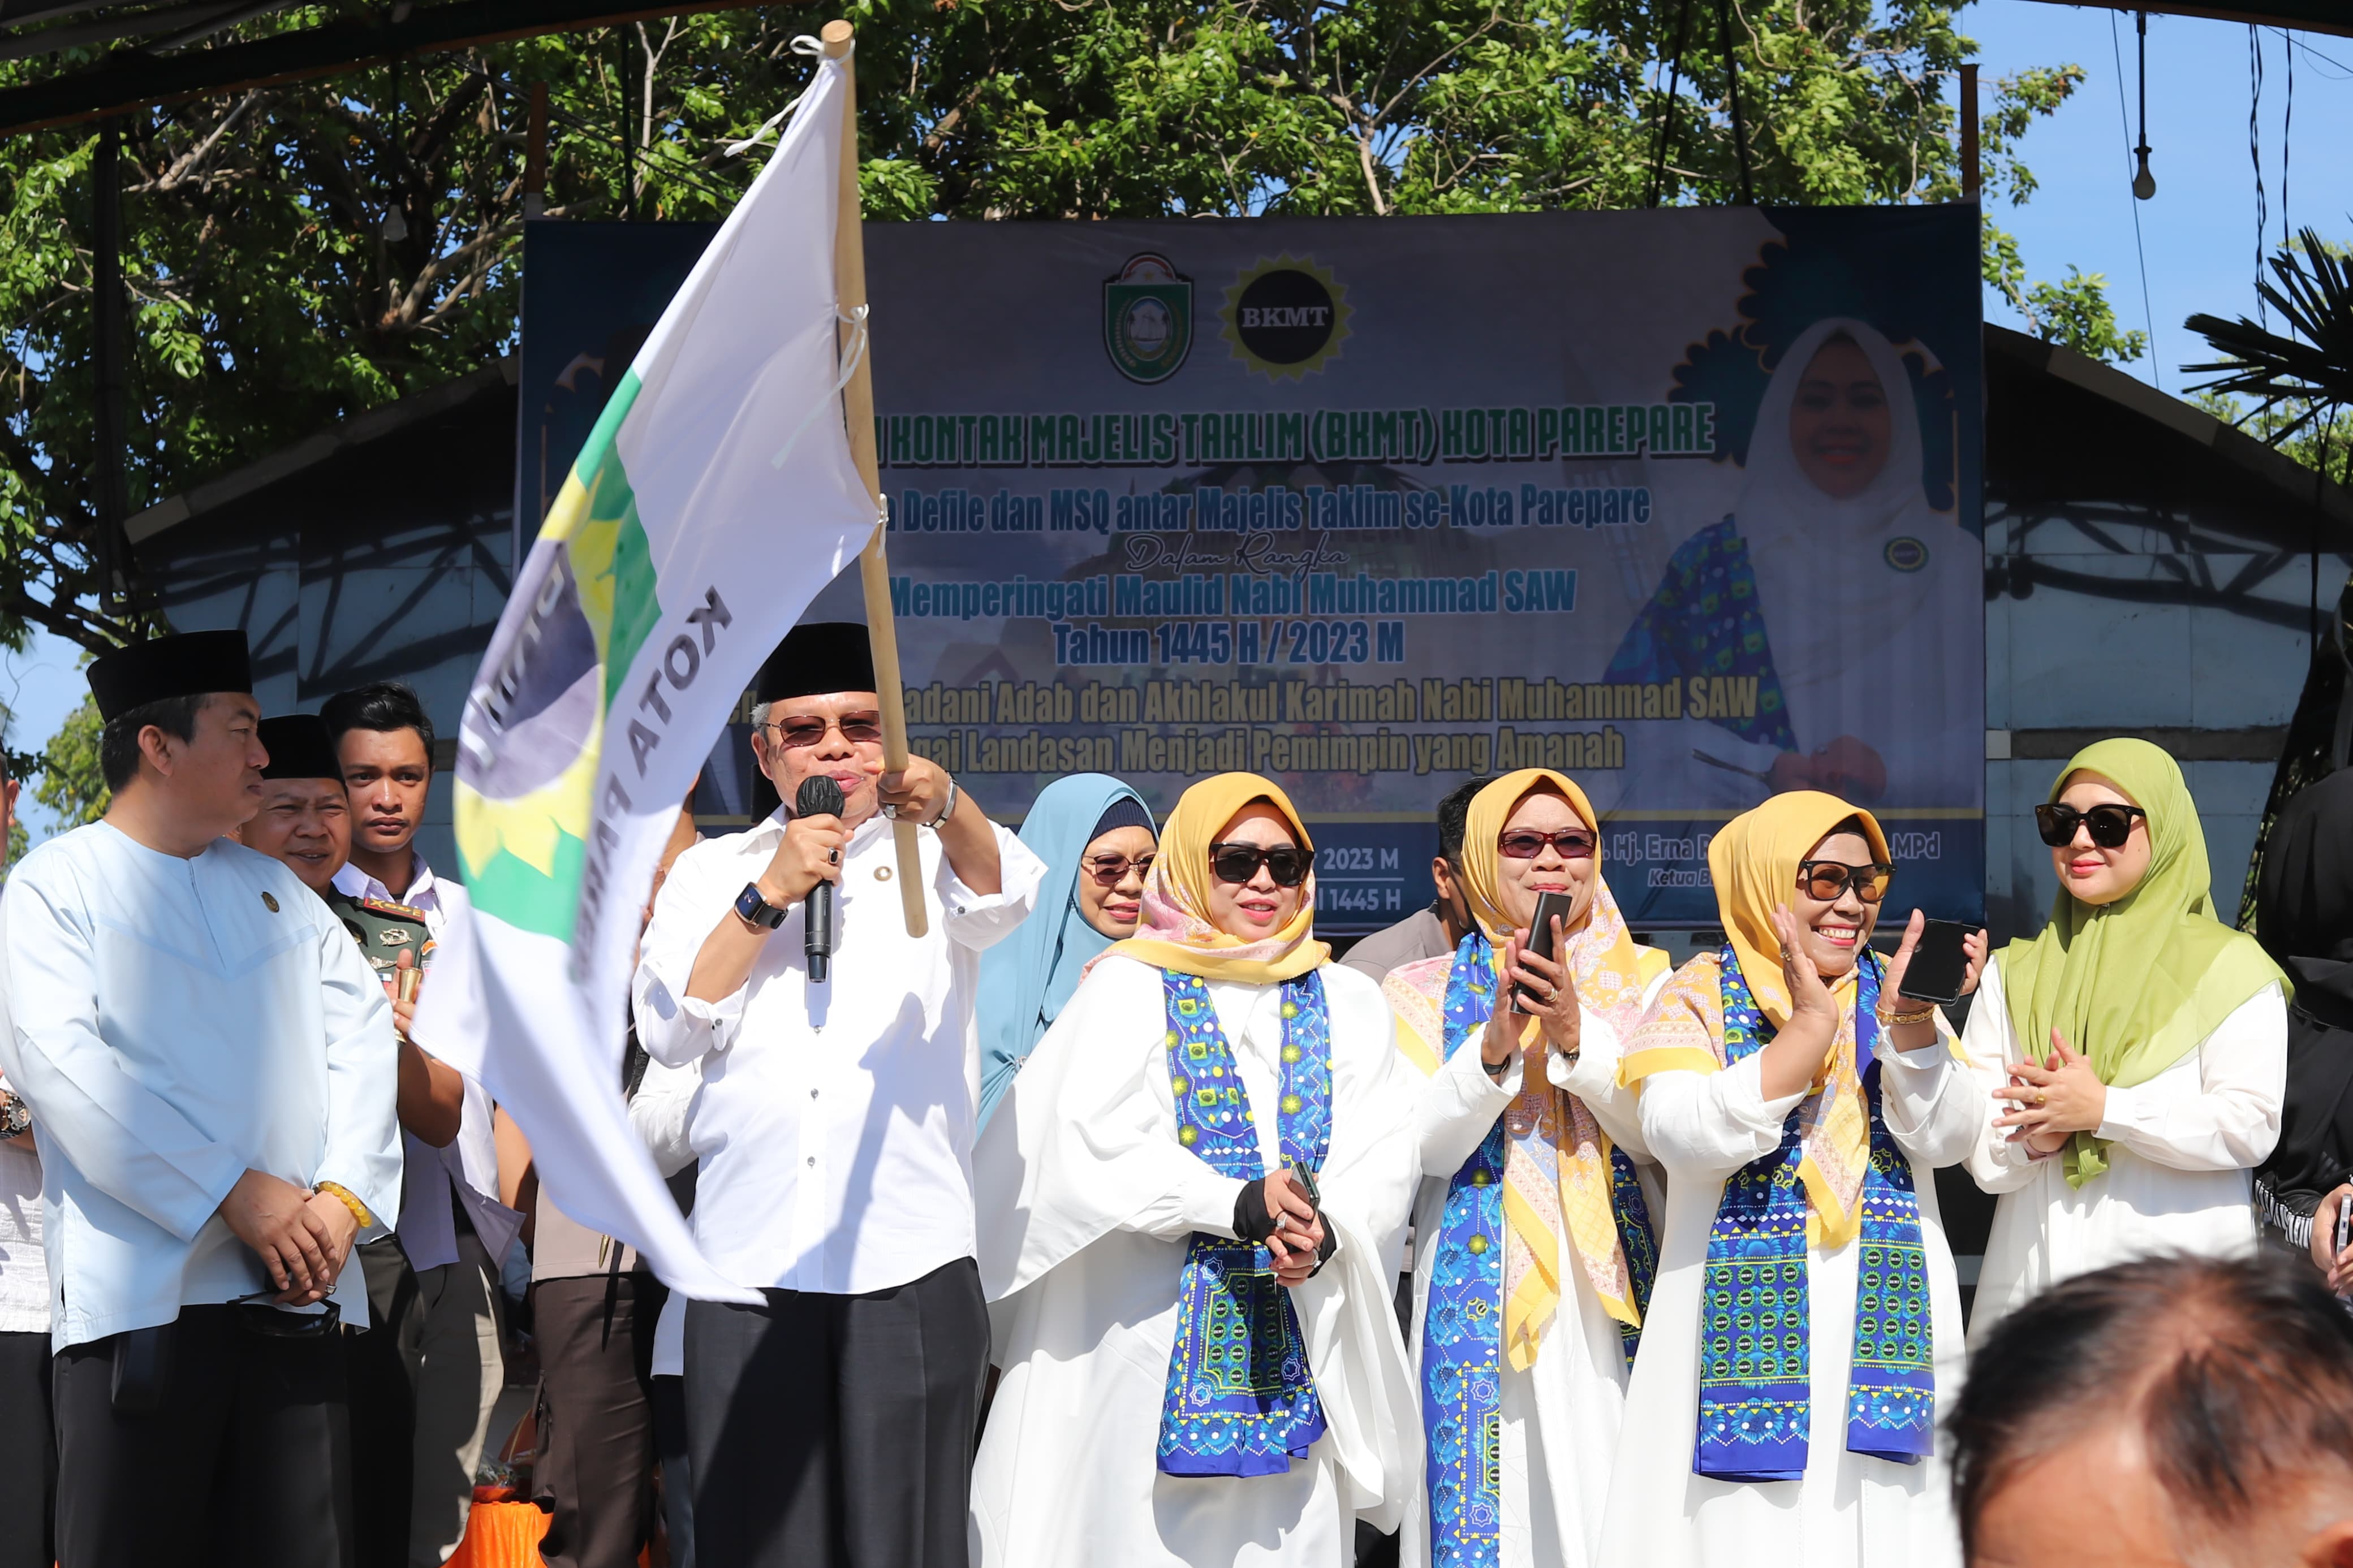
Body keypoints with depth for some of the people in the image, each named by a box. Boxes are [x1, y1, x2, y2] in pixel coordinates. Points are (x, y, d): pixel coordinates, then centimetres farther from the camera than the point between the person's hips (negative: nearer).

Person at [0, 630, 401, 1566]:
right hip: (140, 1298, -5)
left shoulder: (275, 888, 21)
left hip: (295, 1293, 5)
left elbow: (362, 1033, 12)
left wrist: (344, 1194, -5)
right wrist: (235, 1194, -14)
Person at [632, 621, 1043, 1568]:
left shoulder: (937, 855, 10)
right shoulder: (712, 871, 15)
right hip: (748, 1269, 1)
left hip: (912, 1270, -1)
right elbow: (669, 1034, 2)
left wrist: (945, 806, -35)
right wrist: (768, 896, -5)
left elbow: (1002, 899, -14)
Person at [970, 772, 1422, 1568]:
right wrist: (1236, 1205, -21)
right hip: (1149, 1330, -3)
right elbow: (1096, 1143, -8)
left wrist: (1328, 1234, -17)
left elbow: (1386, 1156, 4)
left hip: (1302, 1332, 3)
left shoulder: (1348, 1002, 15)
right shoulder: (1128, 986, 5)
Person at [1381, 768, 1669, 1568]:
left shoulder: (1644, 980, 10)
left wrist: (1578, 1034, -17)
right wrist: (1494, 1045, -18)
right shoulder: (1425, 991, 7)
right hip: (1482, 1305, -1)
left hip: (1614, 1293, 1)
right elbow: (1429, 1148, -4)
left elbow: (1659, 1134, -3)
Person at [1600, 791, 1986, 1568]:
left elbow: (1946, 1137, 0)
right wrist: (1809, 1026, -18)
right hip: (1748, 1323, -3)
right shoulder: (1699, 996, 2)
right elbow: (1684, 1136, -15)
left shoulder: (1896, 988, 11)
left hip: (1885, 1321, 3)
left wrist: (1909, 1023, -17)